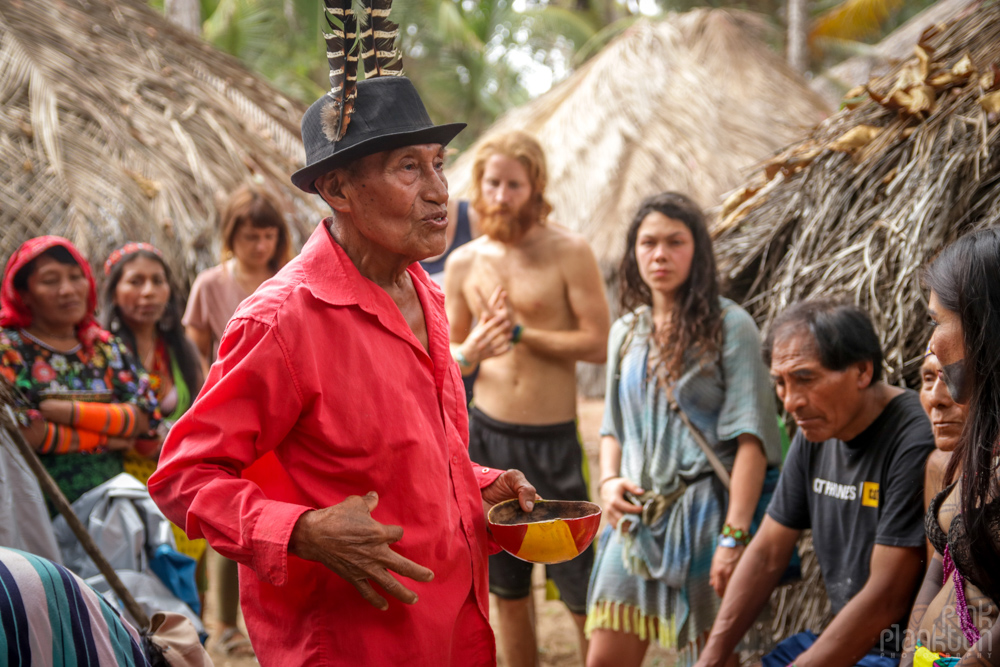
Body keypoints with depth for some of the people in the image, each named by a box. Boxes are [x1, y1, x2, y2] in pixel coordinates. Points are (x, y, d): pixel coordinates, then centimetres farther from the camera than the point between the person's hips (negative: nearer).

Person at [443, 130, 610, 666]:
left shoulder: (568, 253, -6)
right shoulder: (463, 263, 7)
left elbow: (598, 342, -11)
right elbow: (448, 356, 12)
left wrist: (520, 333, -15)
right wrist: (469, 352, -11)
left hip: (553, 439, -4)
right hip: (486, 434, 4)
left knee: (582, 592, -3)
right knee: (509, 593, 12)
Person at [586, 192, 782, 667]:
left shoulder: (729, 327, -6)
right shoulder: (626, 332, 12)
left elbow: (750, 439, -12)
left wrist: (735, 536, -19)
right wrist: (609, 481, -1)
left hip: (703, 512, -5)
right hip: (635, 516, 5)